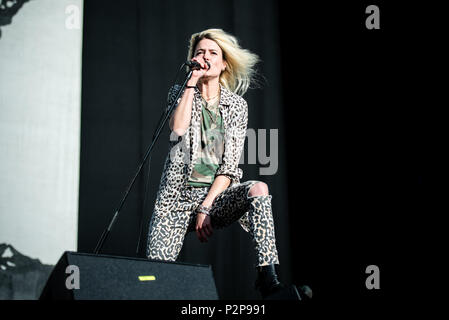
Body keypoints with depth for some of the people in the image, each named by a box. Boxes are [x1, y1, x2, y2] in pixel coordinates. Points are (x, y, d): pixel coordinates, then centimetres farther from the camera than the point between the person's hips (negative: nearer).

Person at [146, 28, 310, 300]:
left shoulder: (236, 104, 7)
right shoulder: (180, 94, 8)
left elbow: (230, 165, -2)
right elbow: (178, 129, -16)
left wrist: (205, 207, -14)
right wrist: (193, 81, -10)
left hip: (217, 194, 0)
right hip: (178, 195, 0)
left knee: (258, 188, -32)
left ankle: (267, 278, -35)